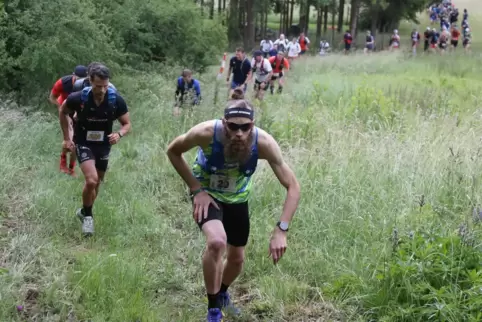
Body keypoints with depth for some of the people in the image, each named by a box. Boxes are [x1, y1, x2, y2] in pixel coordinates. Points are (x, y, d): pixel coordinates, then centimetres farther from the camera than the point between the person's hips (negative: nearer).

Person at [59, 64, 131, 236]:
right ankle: (87, 215, 1)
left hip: (104, 145, 3)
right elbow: (63, 112, -2)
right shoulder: (78, 98, -23)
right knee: (91, 180, -23)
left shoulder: (116, 101, -20)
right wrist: (67, 138, -2)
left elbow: (127, 124, -7)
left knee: (96, 183, 17)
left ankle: (85, 211, 44)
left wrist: (119, 134, -29)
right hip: (83, 144, -3)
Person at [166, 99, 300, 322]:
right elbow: (173, 151, -14)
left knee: (237, 259, 17)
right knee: (217, 242, -31)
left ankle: (222, 294, 52)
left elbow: (293, 187, -27)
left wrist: (281, 230, -36)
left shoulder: (263, 143, -33)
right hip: (207, 194, -3)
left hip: (237, 198, 3)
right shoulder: (206, 132, -36)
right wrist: (196, 189, -20)